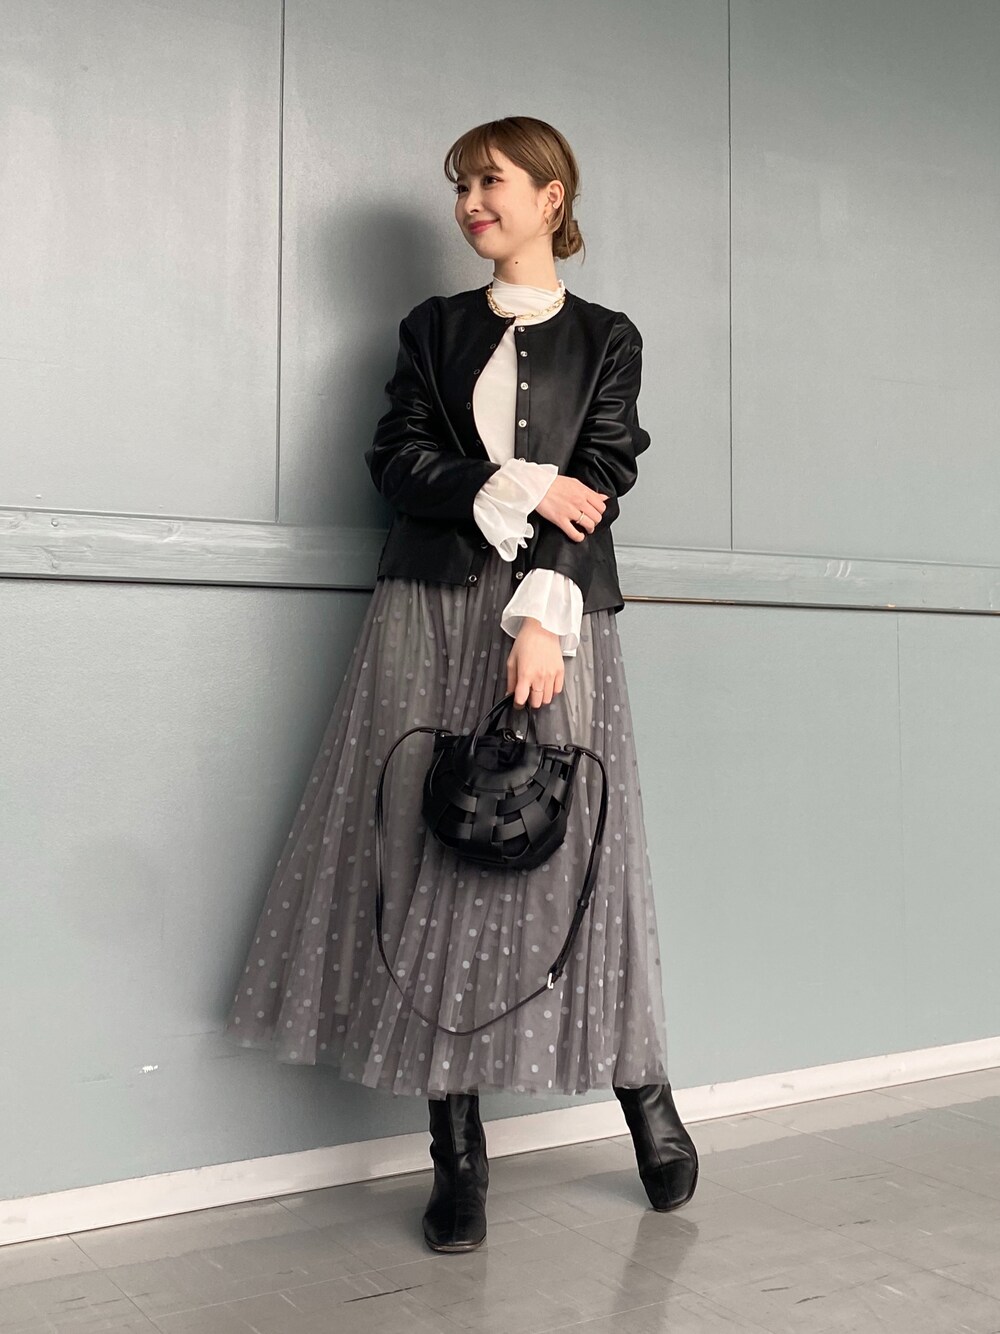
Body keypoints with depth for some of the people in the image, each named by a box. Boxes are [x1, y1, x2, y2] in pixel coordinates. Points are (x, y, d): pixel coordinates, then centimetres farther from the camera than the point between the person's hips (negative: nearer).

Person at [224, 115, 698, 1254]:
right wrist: (517, 488, -9)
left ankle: (648, 1102, 19)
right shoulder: (434, 329, 18)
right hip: (431, 614, 2)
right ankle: (458, 1156, 6)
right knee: (435, 863, -3)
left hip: (552, 615, -1)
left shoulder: (605, 338, 11)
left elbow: (601, 483, -3)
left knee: (572, 854, -3)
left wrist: (546, 614, -17)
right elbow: (396, 459, 5)